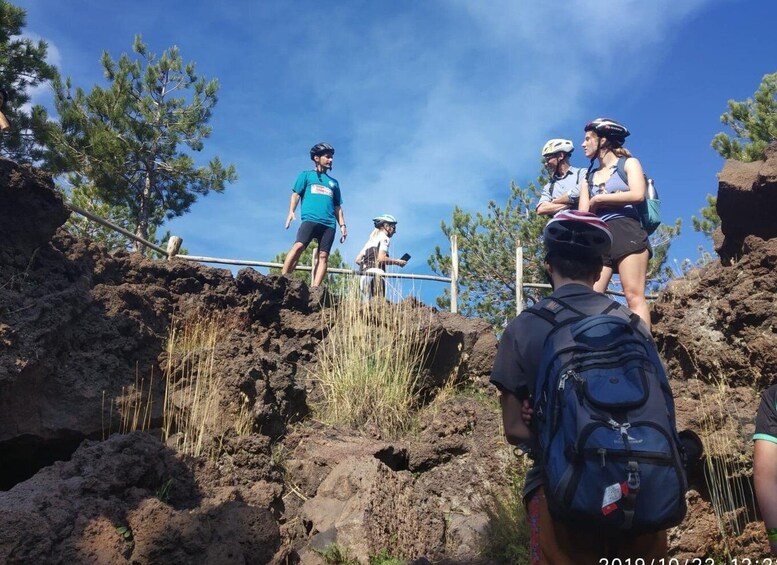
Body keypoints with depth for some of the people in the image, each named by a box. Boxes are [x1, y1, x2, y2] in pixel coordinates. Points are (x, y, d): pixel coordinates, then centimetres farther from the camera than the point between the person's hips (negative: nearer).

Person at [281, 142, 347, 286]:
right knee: (298, 246, -25)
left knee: (323, 256, -10)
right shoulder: (306, 175, 19)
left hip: (329, 224, 4)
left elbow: (337, 207, 26)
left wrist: (342, 225, 13)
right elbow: (296, 194, 9)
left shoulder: (333, 182, 29)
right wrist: (291, 212, -8)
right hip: (310, 219, -4)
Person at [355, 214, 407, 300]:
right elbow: (381, 258, -11)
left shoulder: (370, 240, 26)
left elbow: (358, 260, 21)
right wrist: (397, 262, 0)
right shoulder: (384, 238, 3)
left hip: (364, 276, 8)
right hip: (375, 275, -8)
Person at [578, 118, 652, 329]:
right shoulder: (589, 177, 24)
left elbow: (637, 195, -8)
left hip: (627, 233, -5)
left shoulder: (628, 163, 12)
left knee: (634, 297, -14)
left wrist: (599, 200, -1)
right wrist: (615, 199, -1)